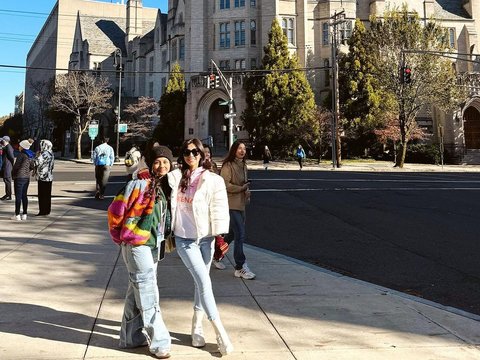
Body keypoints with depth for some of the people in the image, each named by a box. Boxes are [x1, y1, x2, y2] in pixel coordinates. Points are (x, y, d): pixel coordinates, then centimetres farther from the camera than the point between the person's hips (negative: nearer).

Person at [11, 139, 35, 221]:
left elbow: (16, 166, -14)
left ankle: (17, 215, -1)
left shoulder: (21, 155, -16)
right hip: (27, 177, 8)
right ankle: (24, 214, 14)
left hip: (19, 177, -8)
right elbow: (32, 167, 13)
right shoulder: (30, 156, 8)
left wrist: (13, 174, 0)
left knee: (18, 196, -3)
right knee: (24, 196, 12)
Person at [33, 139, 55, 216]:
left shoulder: (44, 154, -18)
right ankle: (47, 210, 19)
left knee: (42, 195, -3)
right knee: (47, 195, 13)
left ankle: (43, 211, 0)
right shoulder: (50, 153, 11)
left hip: (43, 177, -9)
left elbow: (36, 163, -21)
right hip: (49, 177, 9)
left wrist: (37, 155, -6)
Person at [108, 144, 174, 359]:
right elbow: (116, 210, -15)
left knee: (137, 291, 17)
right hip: (137, 244, -8)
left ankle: (131, 337, 29)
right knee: (148, 293, -2)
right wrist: (120, 236, -4)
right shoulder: (140, 184, -16)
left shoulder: (164, 186, 7)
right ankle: (159, 342, 6)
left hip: (153, 244, 8)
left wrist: (165, 238, 13)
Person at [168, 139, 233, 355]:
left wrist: (221, 238, -8)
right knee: (204, 282, -9)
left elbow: (219, 210, -4)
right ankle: (220, 331, -5)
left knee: (201, 282, 9)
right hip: (184, 239, -1)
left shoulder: (212, 180, -3)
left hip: (205, 238, 1)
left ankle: (197, 327, 27)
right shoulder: (175, 177, 0)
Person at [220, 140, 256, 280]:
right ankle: (240, 268, -5)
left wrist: (247, 192, 7)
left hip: (241, 204, 9)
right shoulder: (228, 165, -11)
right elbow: (225, 184, -18)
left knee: (234, 234, 17)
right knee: (240, 235, -11)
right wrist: (241, 188, -15)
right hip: (231, 204, -9)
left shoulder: (243, 165, 15)